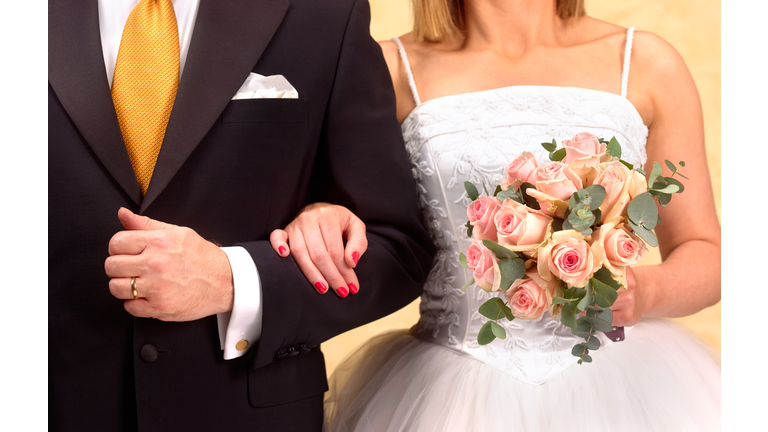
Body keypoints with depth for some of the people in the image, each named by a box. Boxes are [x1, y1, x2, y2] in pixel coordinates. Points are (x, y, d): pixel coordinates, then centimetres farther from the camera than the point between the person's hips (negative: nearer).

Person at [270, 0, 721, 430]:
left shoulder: (646, 64, 1)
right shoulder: (393, 70, -2)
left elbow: (707, 253, 4)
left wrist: (645, 290, -18)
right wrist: (317, 219, -25)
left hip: (611, 384, 1)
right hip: (447, 389, 0)